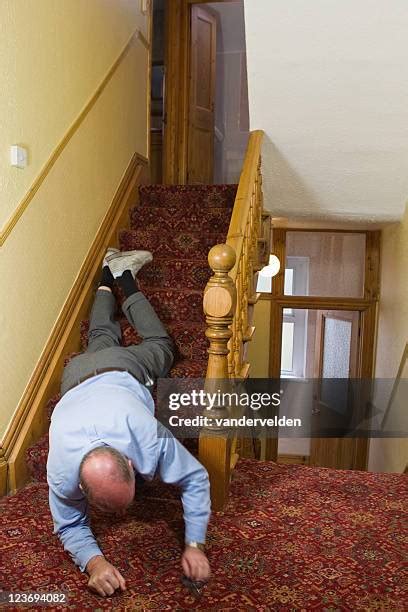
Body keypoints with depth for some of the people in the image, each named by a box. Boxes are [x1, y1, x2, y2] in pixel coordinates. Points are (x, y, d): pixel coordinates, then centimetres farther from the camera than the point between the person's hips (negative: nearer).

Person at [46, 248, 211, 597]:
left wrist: (195, 546, -39)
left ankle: (126, 279, 42)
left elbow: (196, 480, -32)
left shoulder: (150, 441, -47)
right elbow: (70, 526, -23)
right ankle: (107, 278, 55)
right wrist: (94, 562, -42)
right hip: (79, 376, 2)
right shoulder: (63, 474, -41)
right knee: (101, 340, 36)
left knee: (159, 347, 32)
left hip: (125, 370, -1)